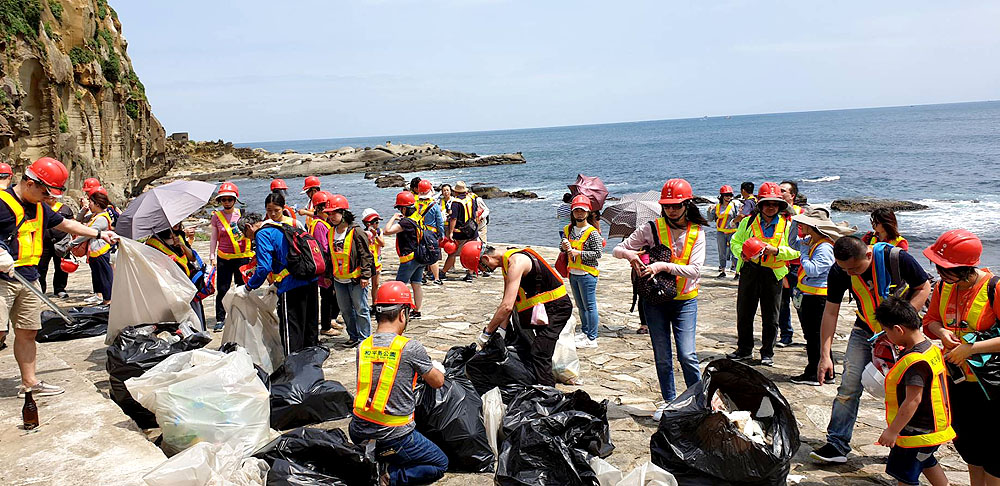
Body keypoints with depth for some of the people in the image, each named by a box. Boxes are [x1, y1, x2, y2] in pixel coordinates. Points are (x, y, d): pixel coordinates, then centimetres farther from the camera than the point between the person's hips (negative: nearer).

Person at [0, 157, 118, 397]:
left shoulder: (40, 209, 17)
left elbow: (66, 224, 29)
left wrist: (100, 233, 31)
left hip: (28, 280, 8)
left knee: (27, 332, 12)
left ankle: (29, 383, 20)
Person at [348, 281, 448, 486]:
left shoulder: (362, 347, 0)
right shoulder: (411, 348, -15)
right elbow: (438, 382, 0)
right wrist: (438, 370, 23)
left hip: (358, 435, 6)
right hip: (393, 439, -6)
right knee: (441, 464, 14)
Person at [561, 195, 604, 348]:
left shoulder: (592, 232, -12)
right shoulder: (568, 229, 9)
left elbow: (599, 253, -15)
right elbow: (562, 246, 20)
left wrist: (579, 253, -19)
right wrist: (564, 246, -3)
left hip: (587, 274, -7)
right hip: (573, 273, 7)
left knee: (589, 306, -3)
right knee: (580, 305, 19)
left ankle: (592, 339, 2)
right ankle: (584, 331, 33)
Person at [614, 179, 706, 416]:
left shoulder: (697, 232, -3)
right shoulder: (652, 228, -3)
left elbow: (694, 270, -14)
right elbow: (618, 249, 0)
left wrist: (664, 266, -26)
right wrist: (629, 254, -23)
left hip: (685, 301, -1)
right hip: (655, 300, 1)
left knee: (687, 355, -9)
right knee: (662, 357, 8)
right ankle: (669, 401, 25)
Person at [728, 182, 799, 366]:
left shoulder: (787, 224, 1)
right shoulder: (749, 221, 5)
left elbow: (795, 251, -1)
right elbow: (735, 241, 12)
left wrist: (776, 250, -18)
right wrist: (742, 252, -9)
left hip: (773, 274, -2)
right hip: (750, 270, 2)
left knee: (770, 317, 6)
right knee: (744, 313, 8)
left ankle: (767, 353, 20)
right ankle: (744, 349, 24)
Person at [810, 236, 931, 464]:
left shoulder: (897, 259, -26)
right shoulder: (838, 272, -17)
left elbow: (923, 288, -9)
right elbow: (830, 312, -10)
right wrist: (825, 355, -13)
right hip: (865, 331, 2)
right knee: (849, 387, -7)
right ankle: (837, 445, -2)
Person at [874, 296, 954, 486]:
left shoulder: (915, 362, -29)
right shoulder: (930, 346, 0)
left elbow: (913, 400, -29)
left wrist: (893, 430, -24)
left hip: (918, 431, -10)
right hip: (932, 426, 10)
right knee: (926, 462, 31)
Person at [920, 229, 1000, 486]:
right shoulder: (943, 287, -2)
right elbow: (930, 320, 11)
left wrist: (970, 348, -25)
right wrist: (942, 332, -10)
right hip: (958, 379, 6)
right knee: (969, 450, 21)